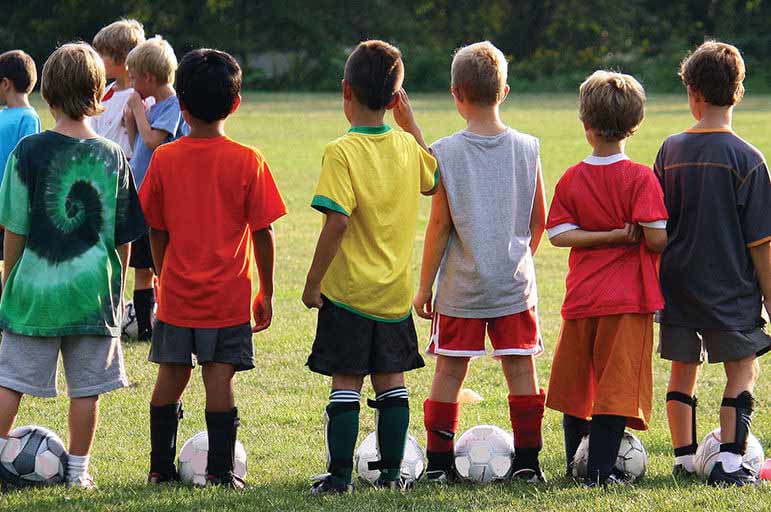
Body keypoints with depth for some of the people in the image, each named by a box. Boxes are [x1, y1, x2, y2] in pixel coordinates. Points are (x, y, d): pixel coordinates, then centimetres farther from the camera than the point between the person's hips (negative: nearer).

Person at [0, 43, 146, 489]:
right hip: (93, 292, 1)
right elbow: (124, 236, 5)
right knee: (87, 386, 9)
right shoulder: (112, 157, -1)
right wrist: (117, 291, 17)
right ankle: (78, 471, 13)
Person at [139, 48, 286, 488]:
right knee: (220, 377, -1)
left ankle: (161, 466, 17)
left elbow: (156, 232, 4)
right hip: (228, 295, -2)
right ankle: (221, 471, 0)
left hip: (177, 293, 2)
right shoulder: (247, 162, -8)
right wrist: (267, 292, 4)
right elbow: (263, 233, -6)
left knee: (171, 375, 11)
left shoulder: (164, 159, -3)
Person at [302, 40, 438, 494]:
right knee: (391, 381, 13)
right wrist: (411, 124, 24)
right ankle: (392, 470, 17)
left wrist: (313, 282, -14)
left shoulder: (342, 153, -16)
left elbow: (338, 222, -22)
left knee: (346, 383, 1)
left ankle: (340, 475, 2)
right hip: (396, 291, 5)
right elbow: (433, 182, 23)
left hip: (348, 291, -5)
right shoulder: (408, 147, 1)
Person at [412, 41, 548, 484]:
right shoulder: (527, 148, -1)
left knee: (450, 370, 5)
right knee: (521, 368, 7)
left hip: (461, 285, -2)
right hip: (515, 281, 2)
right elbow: (539, 221, 6)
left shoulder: (445, 152, -9)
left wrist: (425, 284, 0)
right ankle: (527, 461, 8)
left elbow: (440, 225, -8)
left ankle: (439, 462, 8)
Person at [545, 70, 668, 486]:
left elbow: (558, 233, -6)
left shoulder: (571, 179, 2)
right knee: (617, 386, -2)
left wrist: (609, 236, -8)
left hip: (581, 297, 4)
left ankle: (575, 463, 24)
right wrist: (627, 238, 5)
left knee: (576, 384, 16)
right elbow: (657, 239, -16)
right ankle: (600, 470, -7)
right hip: (628, 298, -4)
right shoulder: (640, 178, -10)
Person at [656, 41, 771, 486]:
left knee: (684, 370, 15)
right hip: (730, 289, -4)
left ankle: (685, 459, 18)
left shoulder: (671, 151, 0)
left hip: (677, 282, 4)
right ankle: (730, 462, -4)